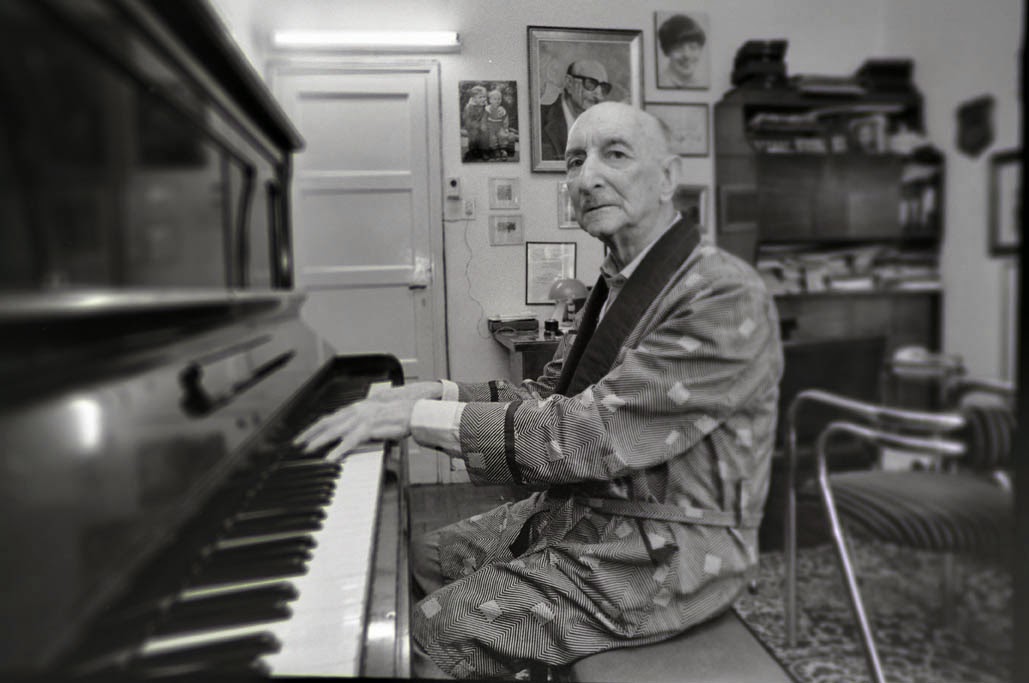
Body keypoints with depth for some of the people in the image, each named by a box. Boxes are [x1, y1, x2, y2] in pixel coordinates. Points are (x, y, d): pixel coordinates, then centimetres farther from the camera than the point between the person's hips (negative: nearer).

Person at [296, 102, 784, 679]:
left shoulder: (725, 296, -22)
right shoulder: (617, 285, 9)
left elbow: (595, 431, -30)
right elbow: (549, 396, 9)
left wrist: (421, 417, -26)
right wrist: (439, 393, -5)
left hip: (665, 550, -9)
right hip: (579, 510, 9)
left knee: (431, 636, -12)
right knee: (425, 560, 13)